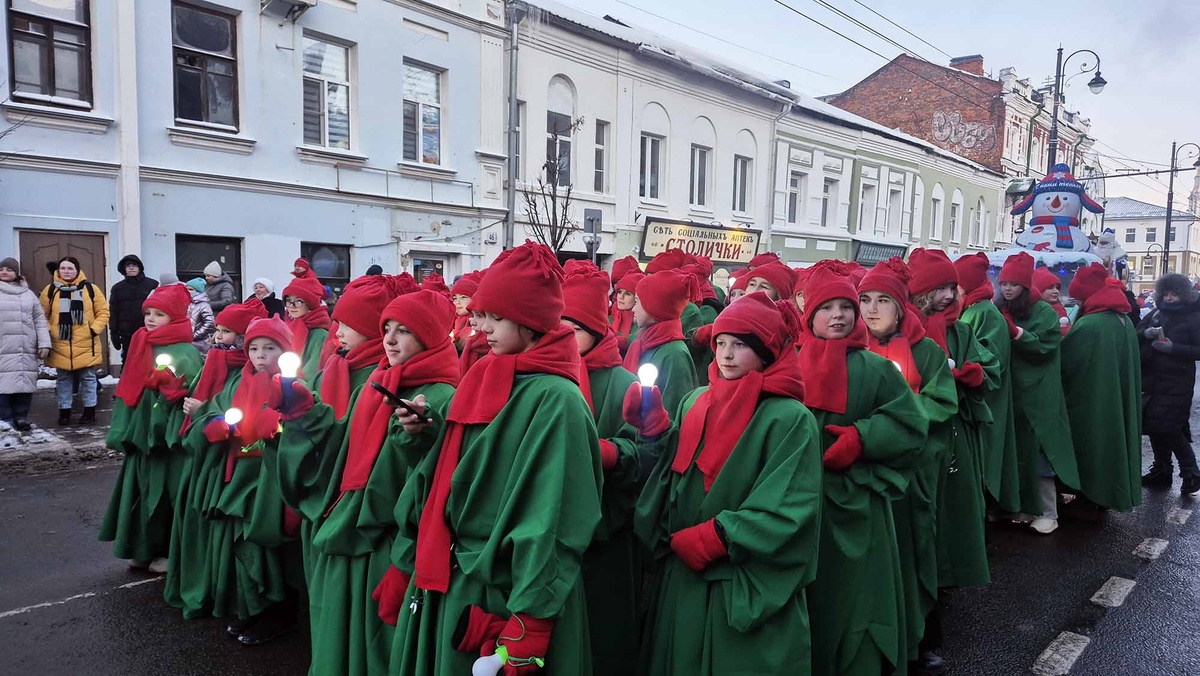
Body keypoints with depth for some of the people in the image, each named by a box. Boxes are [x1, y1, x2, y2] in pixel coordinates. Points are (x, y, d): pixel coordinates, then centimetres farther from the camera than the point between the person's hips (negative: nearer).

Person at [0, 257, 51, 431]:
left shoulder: (28, 294, 13)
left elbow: (39, 319, 12)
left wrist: (44, 342, 3)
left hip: (26, 350, 2)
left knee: (25, 383, 4)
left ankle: (21, 417, 13)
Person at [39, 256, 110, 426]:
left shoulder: (90, 289, 0)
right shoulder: (50, 290, 4)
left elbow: (103, 312, 3)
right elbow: (42, 315, 10)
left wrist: (95, 329, -8)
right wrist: (47, 333, -3)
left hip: (86, 344, -1)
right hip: (60, 345, 1)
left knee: (88, 379, 6)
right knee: (63, 380, 10)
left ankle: (89, 412, 15)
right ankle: (64, 412, 19)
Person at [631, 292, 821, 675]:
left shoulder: (791, 419, -13)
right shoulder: (696, 402, 4)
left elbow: (789, 510, -18)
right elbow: (677, 471, 7)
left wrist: (708, 540, -18)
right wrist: (654, 426, -7)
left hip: (750, 591, -5)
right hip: (684, 578, 5)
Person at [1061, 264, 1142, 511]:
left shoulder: (1089, 325, -23)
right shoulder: (1126, 321, 5)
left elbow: (1065, 362, -15)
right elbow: (1130, 365, 13)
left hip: (1090, 402, -8)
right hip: (1119, 399, 8)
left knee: (1091, 446, 4)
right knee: (1112, 438, 17)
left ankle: (1090, 496, 13)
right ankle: (1113, 492, 28)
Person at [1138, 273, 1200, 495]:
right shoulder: (1156, 313, 8)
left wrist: (1173, 347, -21)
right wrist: (1147, 333, -14)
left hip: (1176, 384, -5)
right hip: (1151, 380, 5)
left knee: (1171, 429, -9)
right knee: (1155, 427, 10)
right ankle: (1161, 471, 24)